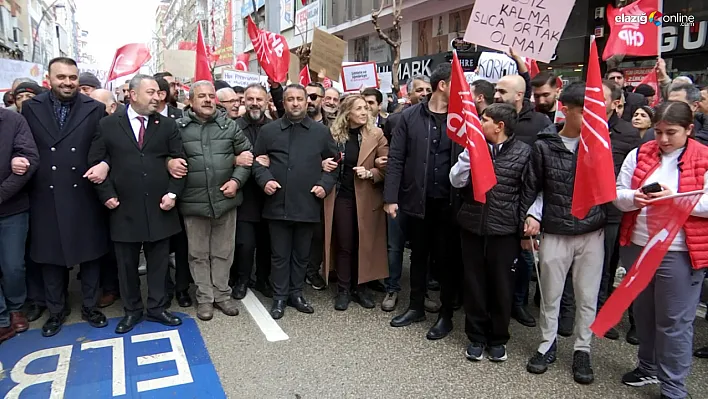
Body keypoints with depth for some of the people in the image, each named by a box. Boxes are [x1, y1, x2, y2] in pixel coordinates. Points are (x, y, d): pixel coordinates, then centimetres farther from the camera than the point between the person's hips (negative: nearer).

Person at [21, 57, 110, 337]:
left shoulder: (95, 109, 1)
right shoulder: (31, 108, 5)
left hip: (85, 196, -1)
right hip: (46, 197, 1)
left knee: (90, 254, 10)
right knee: (50, 257, 13)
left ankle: (89, 307, 29)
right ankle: (56, 310, 32)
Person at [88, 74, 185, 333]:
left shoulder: (168, 126, 5)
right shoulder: (108, 125, 3)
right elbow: (95, 162, 3)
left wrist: (172, 193, -7)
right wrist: (107, 195, -5)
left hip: (159, 208, 1)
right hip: (124, 209, 0)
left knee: (158, 262, 10)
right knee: (127, 264, 11)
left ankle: (157, 307, 26)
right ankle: (132, 310, 28)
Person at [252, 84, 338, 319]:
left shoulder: (321, 131, 7)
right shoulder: (269, 130, 5)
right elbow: (257, 160, 8)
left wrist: (325, 184, -4)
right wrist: (265, 179, -10)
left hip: (308, 205, 1)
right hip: (278, 204, -1)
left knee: (301, 254, 13)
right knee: (279, 254, 8)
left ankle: (296, 293, 29)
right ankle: (279, 297, 21)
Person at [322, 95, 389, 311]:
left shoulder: (376, 135, -3)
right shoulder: (334, 134, 1)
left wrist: (370, 173, -21)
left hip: (366, 198, 0)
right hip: (341, 196, 0)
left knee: (364, 244, 9)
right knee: (344, 245, 6)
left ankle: (360, 288, 23)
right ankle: (343, 290, 17)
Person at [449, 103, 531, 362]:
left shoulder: (523, 152, -3)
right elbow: (456, 181, -5)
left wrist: (526, 228, -1)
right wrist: (470, 149, -12)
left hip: (504, 230, -2)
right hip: (472, 226, 3)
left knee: (501, 286, 9)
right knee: (474, 284, 10)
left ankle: (498, 338, 28)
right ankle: (476, 336, 27)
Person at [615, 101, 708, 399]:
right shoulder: (639, 154, 4)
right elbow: (618, 194, 3)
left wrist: (676, 198, -22)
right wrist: (634, 198, -17)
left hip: (680, 254, -4)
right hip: (637, 247, 5)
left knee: (674, 322, 5)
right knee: (643, 313, 19)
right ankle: (648, 367, 40)